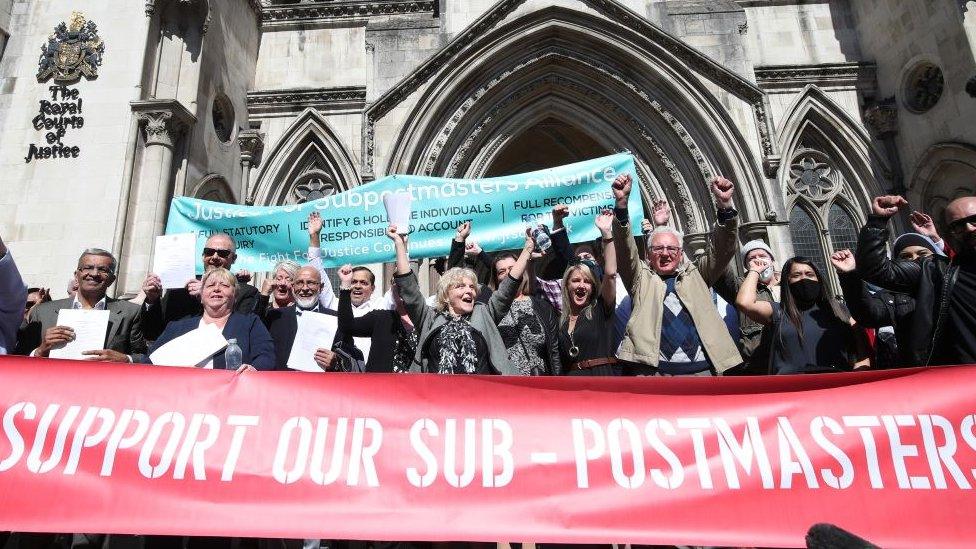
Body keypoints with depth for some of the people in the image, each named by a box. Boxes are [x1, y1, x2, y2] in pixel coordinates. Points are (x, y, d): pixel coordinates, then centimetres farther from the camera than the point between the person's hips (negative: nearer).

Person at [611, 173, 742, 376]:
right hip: (651, 370, -2)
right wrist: (621, 203, -12)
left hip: (703, 370, 2)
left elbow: (720, 249, 9)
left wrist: (724, 205, -6)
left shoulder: (696, 275, 20)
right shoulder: (641, 278, 16)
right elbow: (625, 249, 2)